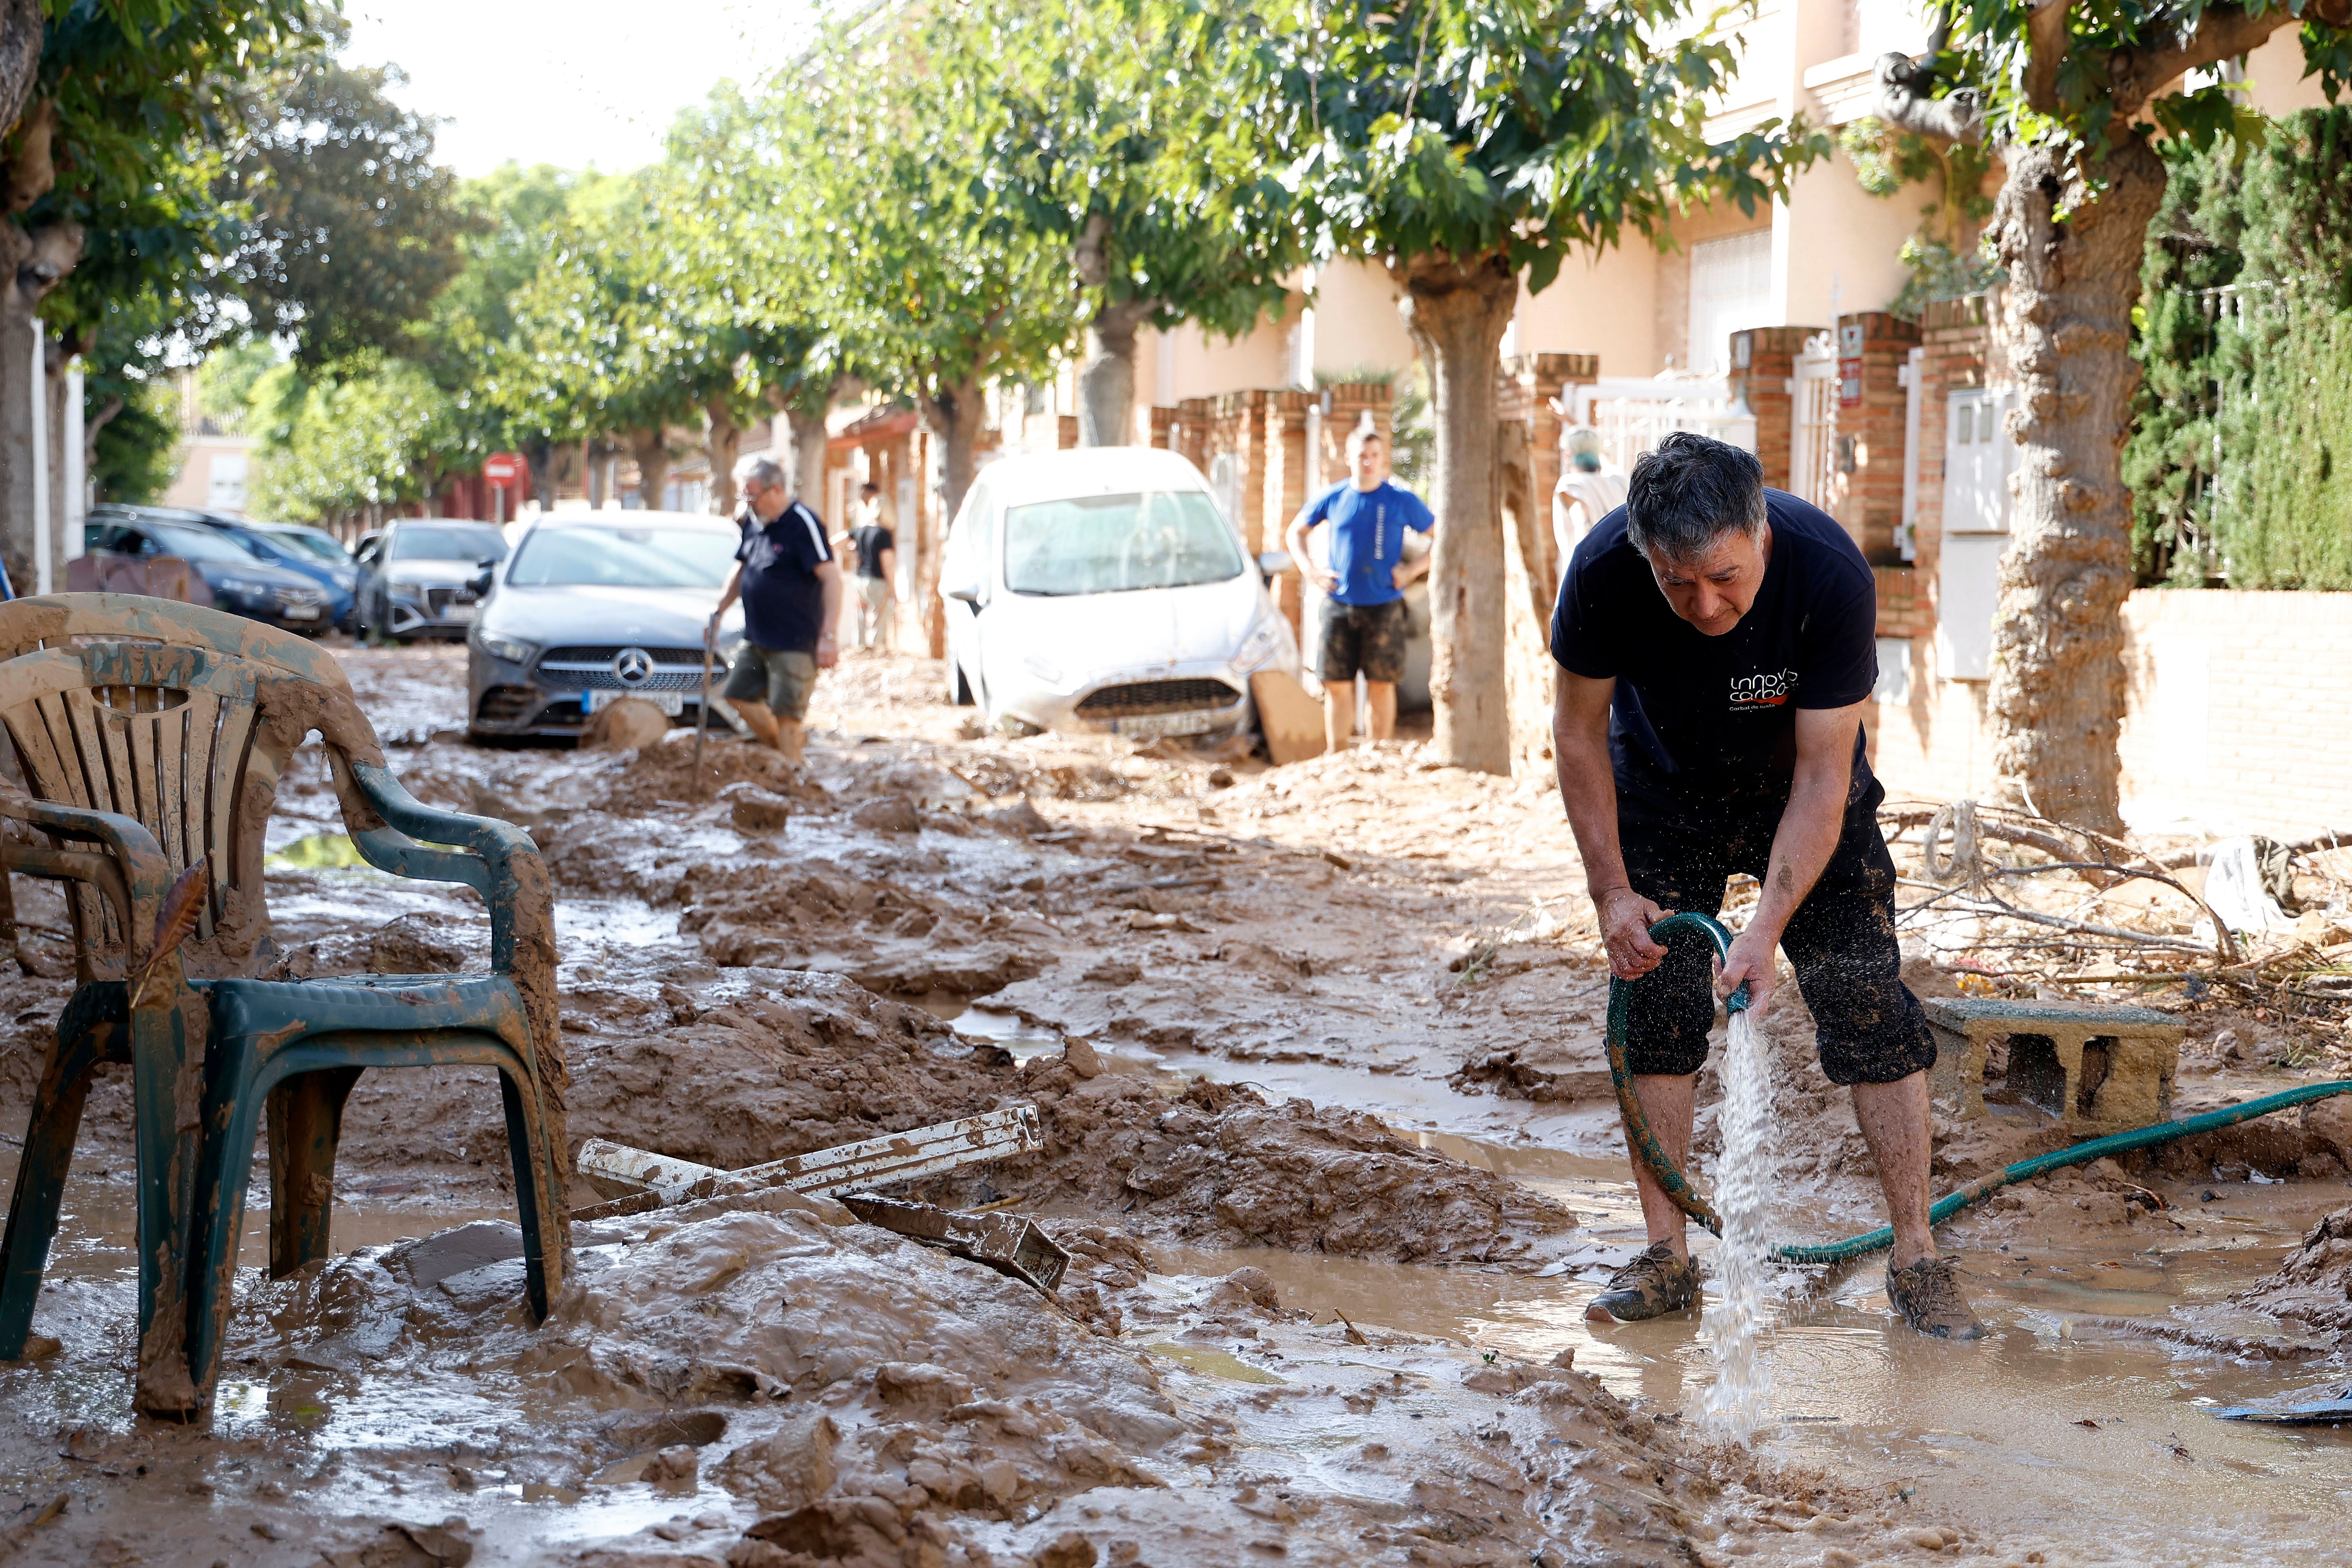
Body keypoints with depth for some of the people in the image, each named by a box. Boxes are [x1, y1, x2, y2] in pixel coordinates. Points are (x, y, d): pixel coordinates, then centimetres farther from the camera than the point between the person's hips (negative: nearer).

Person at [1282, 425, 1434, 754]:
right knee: (1337, 686, 2)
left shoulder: (1402, 500, 0)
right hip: (1339, 606, 2)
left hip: (1384, 607, -2)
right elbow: (1295, 533, 19)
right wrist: (1311, 570, 6)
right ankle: (1336, 757, 9)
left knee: (1381, 686, 1)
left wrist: (1412, 569, -5)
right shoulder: (1332, 498, 5)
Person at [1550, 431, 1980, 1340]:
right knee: (1655, 1010, -5)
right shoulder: (1603, 573, -32)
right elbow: (1579, 732, -14)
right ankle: (1667, 1258, 5)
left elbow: (1821, 777, -29)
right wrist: (1610, 890, -17)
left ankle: (1915, 1260, -2)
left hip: (1804, 797, -1)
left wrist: (1767, 931, -36)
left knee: (1870, 1005, -9)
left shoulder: (1830, 575, -36)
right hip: (1663, 795, 1)